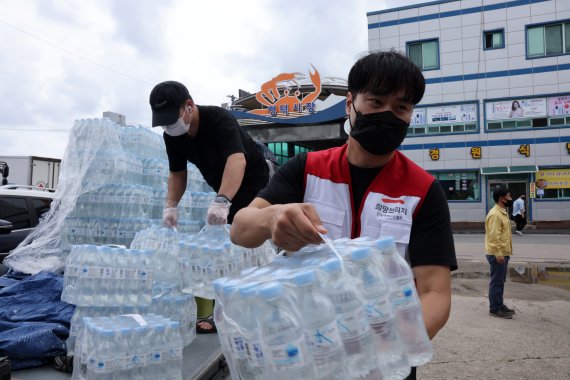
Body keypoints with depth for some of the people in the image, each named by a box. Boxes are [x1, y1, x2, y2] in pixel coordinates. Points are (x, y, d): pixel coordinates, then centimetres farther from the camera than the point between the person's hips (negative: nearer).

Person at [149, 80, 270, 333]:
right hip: (225, 192, 7)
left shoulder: (219, 119, -29)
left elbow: (237, 159, -44)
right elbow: (177, 173, 2)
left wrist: (221, 201, -57)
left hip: (252, 184, -7)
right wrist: (171, 206, -15)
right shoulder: (172, 135, -7)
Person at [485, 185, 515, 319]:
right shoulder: (495, 214, -19)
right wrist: (498, 254, -25)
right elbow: (494, 236, -24)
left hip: (503, 253, 10)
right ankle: (495, 309, 4)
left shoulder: (502, 212, 14)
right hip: (497, 255, -10)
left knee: (500, 281, 17)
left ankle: (499, 304, 27)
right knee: (496, 282, -3)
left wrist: (503, 253, 21)